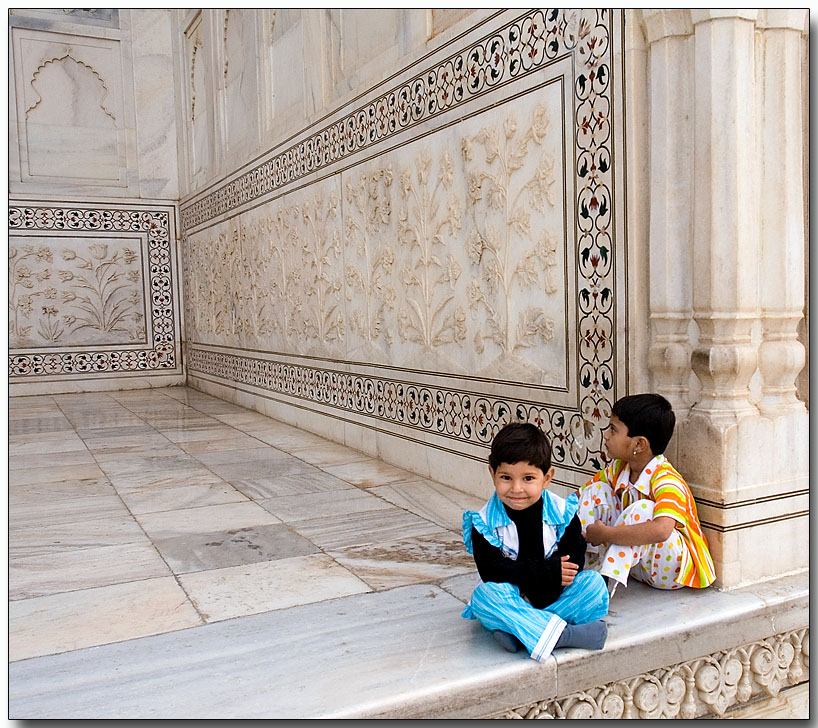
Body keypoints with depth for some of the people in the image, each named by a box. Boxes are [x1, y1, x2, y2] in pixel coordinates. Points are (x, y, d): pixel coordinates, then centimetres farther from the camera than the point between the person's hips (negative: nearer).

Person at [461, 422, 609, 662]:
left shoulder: (562, 512, -6)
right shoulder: (484, 522, -12)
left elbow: (574, 559, -9)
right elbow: (491, 571, -19)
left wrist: (540, 592, -24)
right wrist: (548, 571, -23)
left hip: (552, 597, 2)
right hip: (509, 598, -1)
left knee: (593, 583, -21)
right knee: (485, 595, -32)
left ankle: (515, 630, -30)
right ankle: (564, 634, -35)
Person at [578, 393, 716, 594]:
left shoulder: (667, 481, -27)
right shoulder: (618, 469, -3)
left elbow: (661, 530, -47)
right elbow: (578, 498, 7)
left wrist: (604, 533, -39)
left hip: (671, 570, -7)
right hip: (635, 565, 8)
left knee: (642, 509, -34)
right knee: (596, 490, -4)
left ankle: (607, 580, -29)